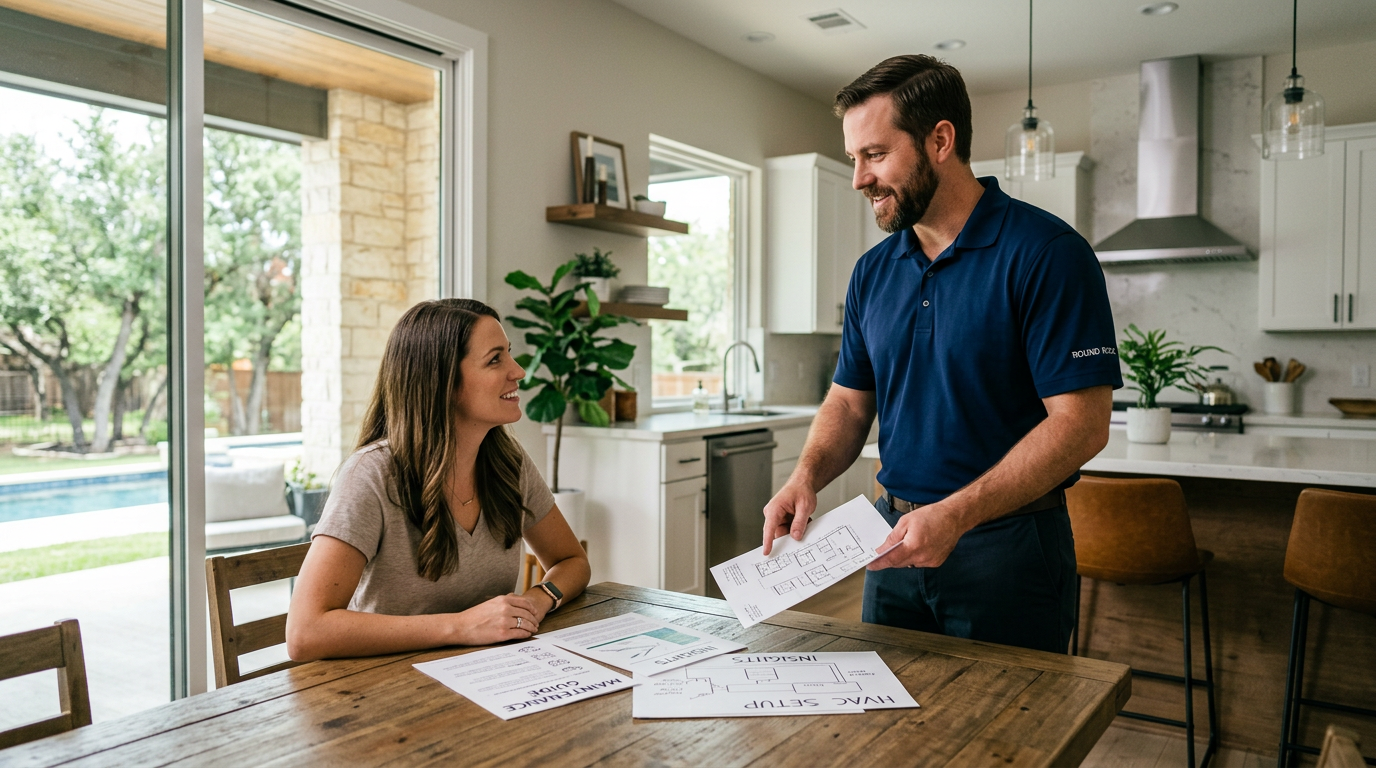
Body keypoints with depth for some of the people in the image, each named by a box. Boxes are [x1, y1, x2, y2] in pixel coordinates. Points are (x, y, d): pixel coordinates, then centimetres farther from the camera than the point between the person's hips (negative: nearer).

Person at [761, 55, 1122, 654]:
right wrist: (807, 476, -8)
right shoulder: (872, 272, 6)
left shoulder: (1045, 253, -14)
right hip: (895, 538, 6)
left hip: (1007, 546, -5)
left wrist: (957, 514, -27)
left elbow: (1081, 424, -19)